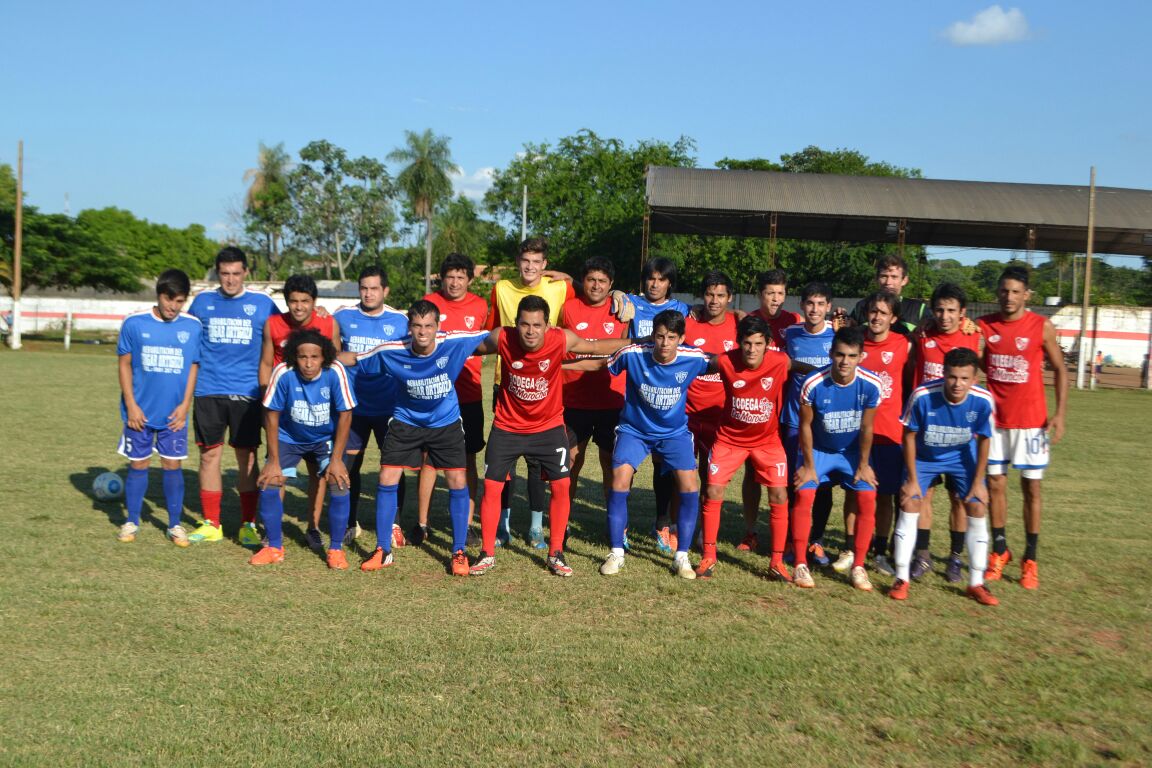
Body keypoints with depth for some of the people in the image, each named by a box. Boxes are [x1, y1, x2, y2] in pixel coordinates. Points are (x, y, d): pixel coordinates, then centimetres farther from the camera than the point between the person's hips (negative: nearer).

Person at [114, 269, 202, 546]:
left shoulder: (193, 326, -2)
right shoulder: (134, 323, -5)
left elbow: (194, 366, 4)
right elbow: (124, 364, 0)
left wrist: (185, 405, -3)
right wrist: (131, 405, -5)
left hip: (174, 414, 1)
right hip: (140, 413, 0)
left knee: (172, 465, 4)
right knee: (138, 465, 8)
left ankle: (175, 525, 15)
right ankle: (131, 522, 22)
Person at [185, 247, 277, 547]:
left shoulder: (263, 305, 3)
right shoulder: (202, 302, 8)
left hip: (247, 393, -1)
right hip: (208, 392, 1)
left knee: (246, 456, 1)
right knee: (209, 454, 4)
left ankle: (247, 525, 10)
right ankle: (211, 524, 14)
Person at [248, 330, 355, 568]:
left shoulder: (335, 372, -27)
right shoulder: (283, 373, -27)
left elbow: (345, 415, -18)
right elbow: (272, 415, -15)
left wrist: (336, 459, -17)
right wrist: (274, 461, -13)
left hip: (326, 439, -1)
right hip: (289, 437, 1)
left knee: (340, 484, -17)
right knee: (268, 483, -11)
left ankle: (335, 549, 2)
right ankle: (274, 548, 10)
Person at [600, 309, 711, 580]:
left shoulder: (694, 359, -18)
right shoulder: (633, 354, -21)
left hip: (674, 432, 1)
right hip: (634, 429, -1)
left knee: (690, 486, -14)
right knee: (619, 480, -18)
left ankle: (681, 556, 3)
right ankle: (616, 553, -1)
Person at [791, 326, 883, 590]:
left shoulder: (872, 385, -23)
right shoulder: (813, 384, -28)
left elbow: (866, 428, -10)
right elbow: (805, 425, -14)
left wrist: (863, 464, -3)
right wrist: (809, 465, -9)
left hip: (852, 450, 2)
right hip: (818, 448, -1)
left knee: (867, 499, -10)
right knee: (804, 496, -16)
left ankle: (858, 567, 2)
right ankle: (801, 565, -7)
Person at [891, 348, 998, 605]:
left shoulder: (983, 400, -27)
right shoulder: (922, 395, -33)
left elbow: (983, 440, -10)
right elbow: (909, 436, -17)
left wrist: (978, 482, -6)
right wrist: (912, 480, -13)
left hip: (962, 456, 2)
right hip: (923, 456, -1)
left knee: (978, 508, -4)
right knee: (909, 505, -12)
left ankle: (976, 583, 10)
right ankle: (902, 579, 1)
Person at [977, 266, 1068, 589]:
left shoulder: (1042, 327, -5)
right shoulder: (983, 326, 1)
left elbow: (1060, 370, 2)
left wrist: (1060, 414, -6)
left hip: (1030, 420, -2)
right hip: (993, 419, 2)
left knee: (1031, 488, 3)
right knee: (995, 484, 6)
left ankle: (1030, 559, 13)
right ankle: (999, 550, 21)